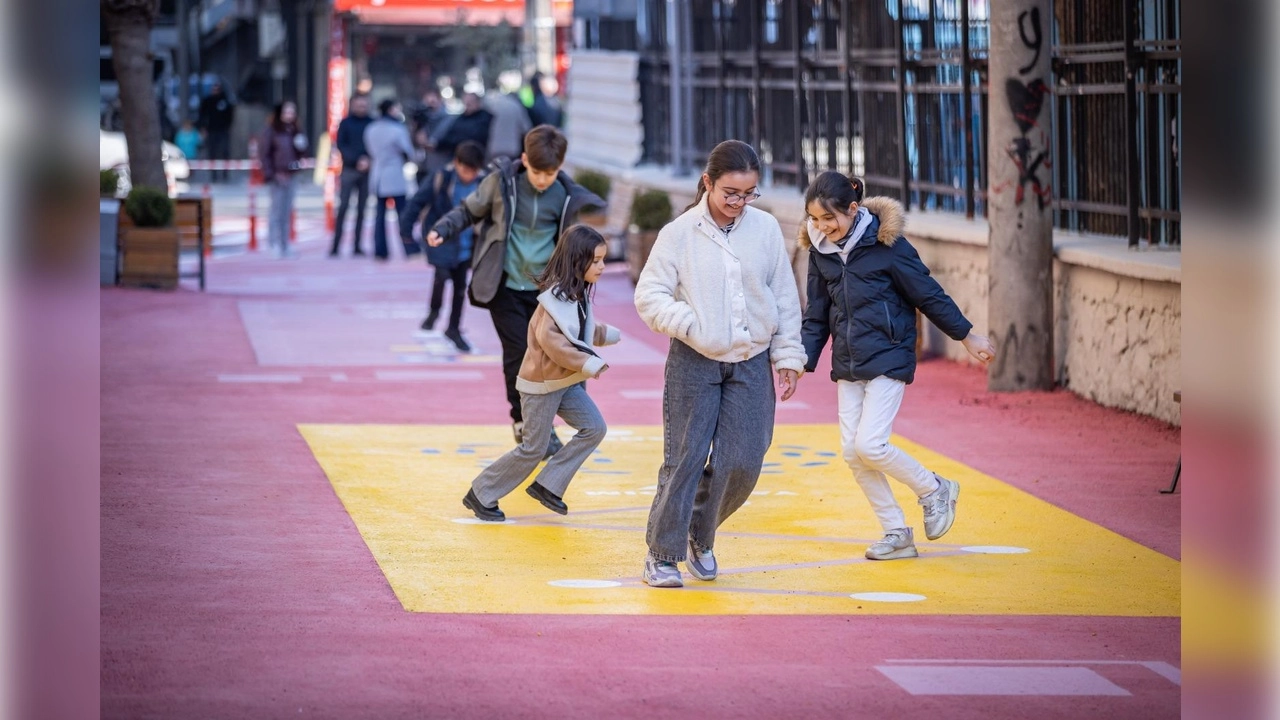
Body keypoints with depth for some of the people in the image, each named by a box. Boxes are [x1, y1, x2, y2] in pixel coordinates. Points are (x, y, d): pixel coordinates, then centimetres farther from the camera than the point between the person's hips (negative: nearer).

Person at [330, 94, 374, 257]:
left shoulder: (371, 123, 6)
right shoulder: (345, 123, 1)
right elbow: (341, 145, -3)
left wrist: (368, 159, -12)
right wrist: (356, 160, -14)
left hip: (366, 170, 2)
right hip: (349, 169, -2)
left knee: (362, 208, 3)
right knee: (343, 206, -7)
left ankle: (357, 246, 7)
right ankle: (335, 246, -6)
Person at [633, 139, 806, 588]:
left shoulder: (766, 229, 1)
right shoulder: (679, 233, -7)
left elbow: (785, 298, 8)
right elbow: (649, 296, -7)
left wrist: (788, 356, 6)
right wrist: (694, 326, -18)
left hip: (752, 364, 3)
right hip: (694, 364, -3)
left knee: (742, 463, -1)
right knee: (685, 459, -2)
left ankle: (700, 537, 24)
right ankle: (663, 554, 10)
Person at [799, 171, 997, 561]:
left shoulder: (887, 245, -13)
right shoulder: (820, 251, 3)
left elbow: (928, 295, -5)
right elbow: (816, 316, 12)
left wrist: (968, 336, 1)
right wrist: (802, 362, 3)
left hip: (888, 360, -6)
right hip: (848, 365, 6)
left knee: (869, 445, -15)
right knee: (852, 452, 2)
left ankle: (934, 490, 11)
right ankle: (896, 534, 15)